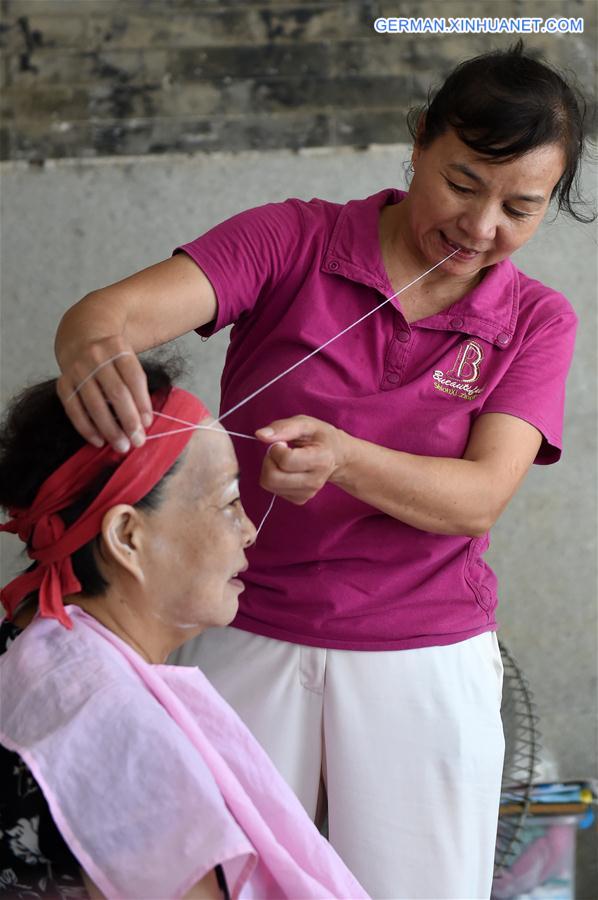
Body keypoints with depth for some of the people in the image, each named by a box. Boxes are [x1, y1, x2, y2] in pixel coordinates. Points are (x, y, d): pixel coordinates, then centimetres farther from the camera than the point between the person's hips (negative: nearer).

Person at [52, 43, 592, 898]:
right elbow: (118, 307, -21)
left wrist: (341, 457, -33)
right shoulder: (293, 241, -6)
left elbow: (478, 500, -14)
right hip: (248, 644, -1)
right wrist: (92, 346, -46)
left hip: (424, 663, 1)